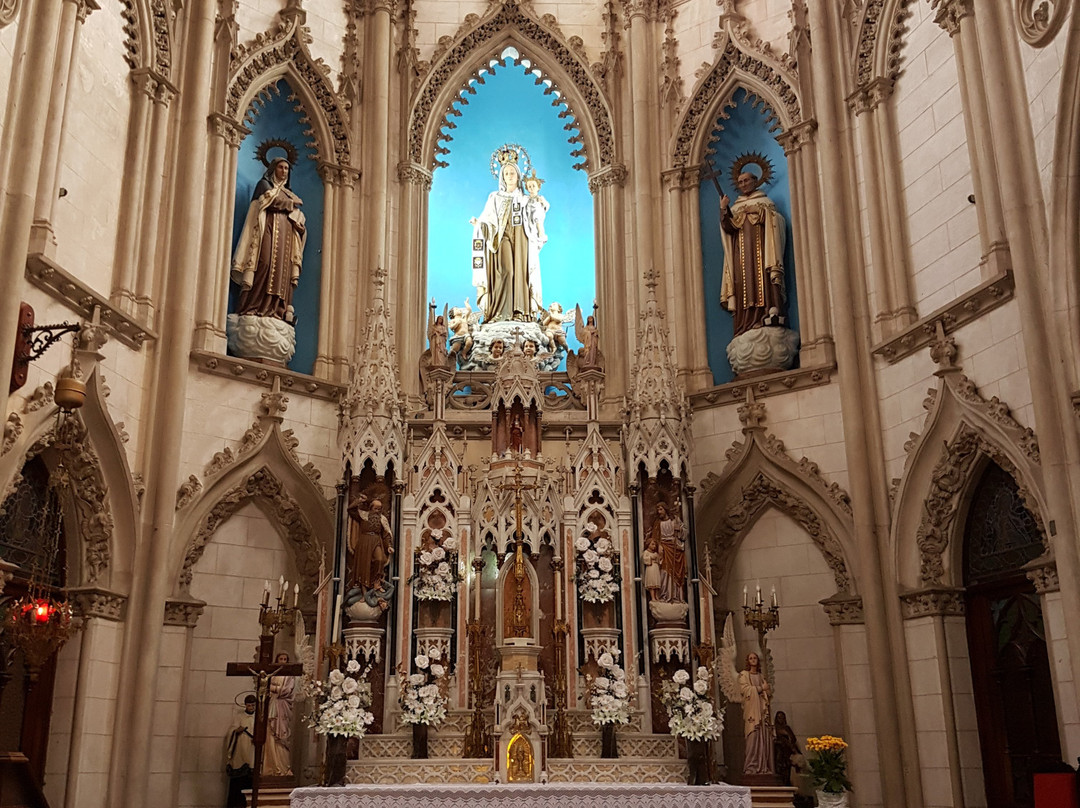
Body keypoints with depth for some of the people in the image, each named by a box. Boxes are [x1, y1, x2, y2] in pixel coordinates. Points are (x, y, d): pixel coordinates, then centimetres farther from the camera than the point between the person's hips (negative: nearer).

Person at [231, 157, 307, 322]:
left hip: (285, 236, 6)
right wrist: (291, 204, 6)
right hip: (270, 230, -6)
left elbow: (296, 216, 19)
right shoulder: (264, 184, 12)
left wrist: (299, 224, -4)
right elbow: (273, 202, -8)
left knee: (282, 271, -8)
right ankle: (256, 308, -28)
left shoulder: (287, 192, 29)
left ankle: (277, 311, -16)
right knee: (266, 264, -21)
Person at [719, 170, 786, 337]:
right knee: (744, 286, -9)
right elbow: (728, 228, 6)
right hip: (742, 253, 3)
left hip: (760, 250, -3)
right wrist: (723, 209, -6)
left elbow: (774, 223, 1)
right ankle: (747, 326, -17)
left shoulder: (764, 202, 16)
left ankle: (769, 318, -26)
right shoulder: (735, 207, 23)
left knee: (763, 282, -17)